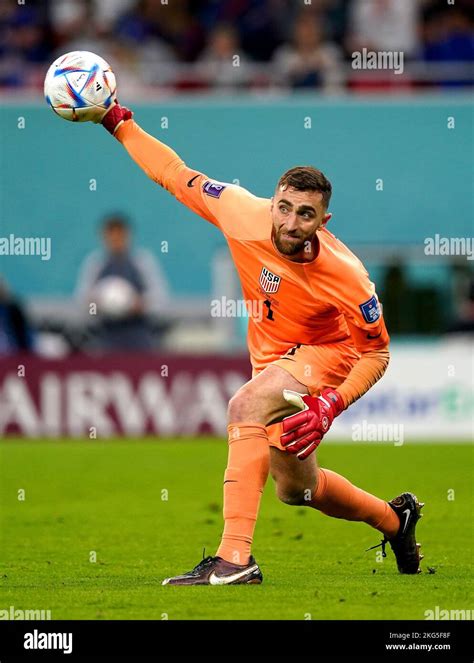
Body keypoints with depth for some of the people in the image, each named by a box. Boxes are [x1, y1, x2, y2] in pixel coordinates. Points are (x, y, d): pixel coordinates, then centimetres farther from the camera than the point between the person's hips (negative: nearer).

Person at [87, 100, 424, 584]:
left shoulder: (344, 275, -30)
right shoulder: (245, 214, -23)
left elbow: (376, 352, -18)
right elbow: (177, 175, -8)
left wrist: (331, 404, -30)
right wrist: (119, 123, -13)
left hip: (327, 355, -6)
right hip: (272, 360, 6)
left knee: (247, 404, -35)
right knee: (295, 487, 21)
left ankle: (235, 558, -41)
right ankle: (396, 519, 50)